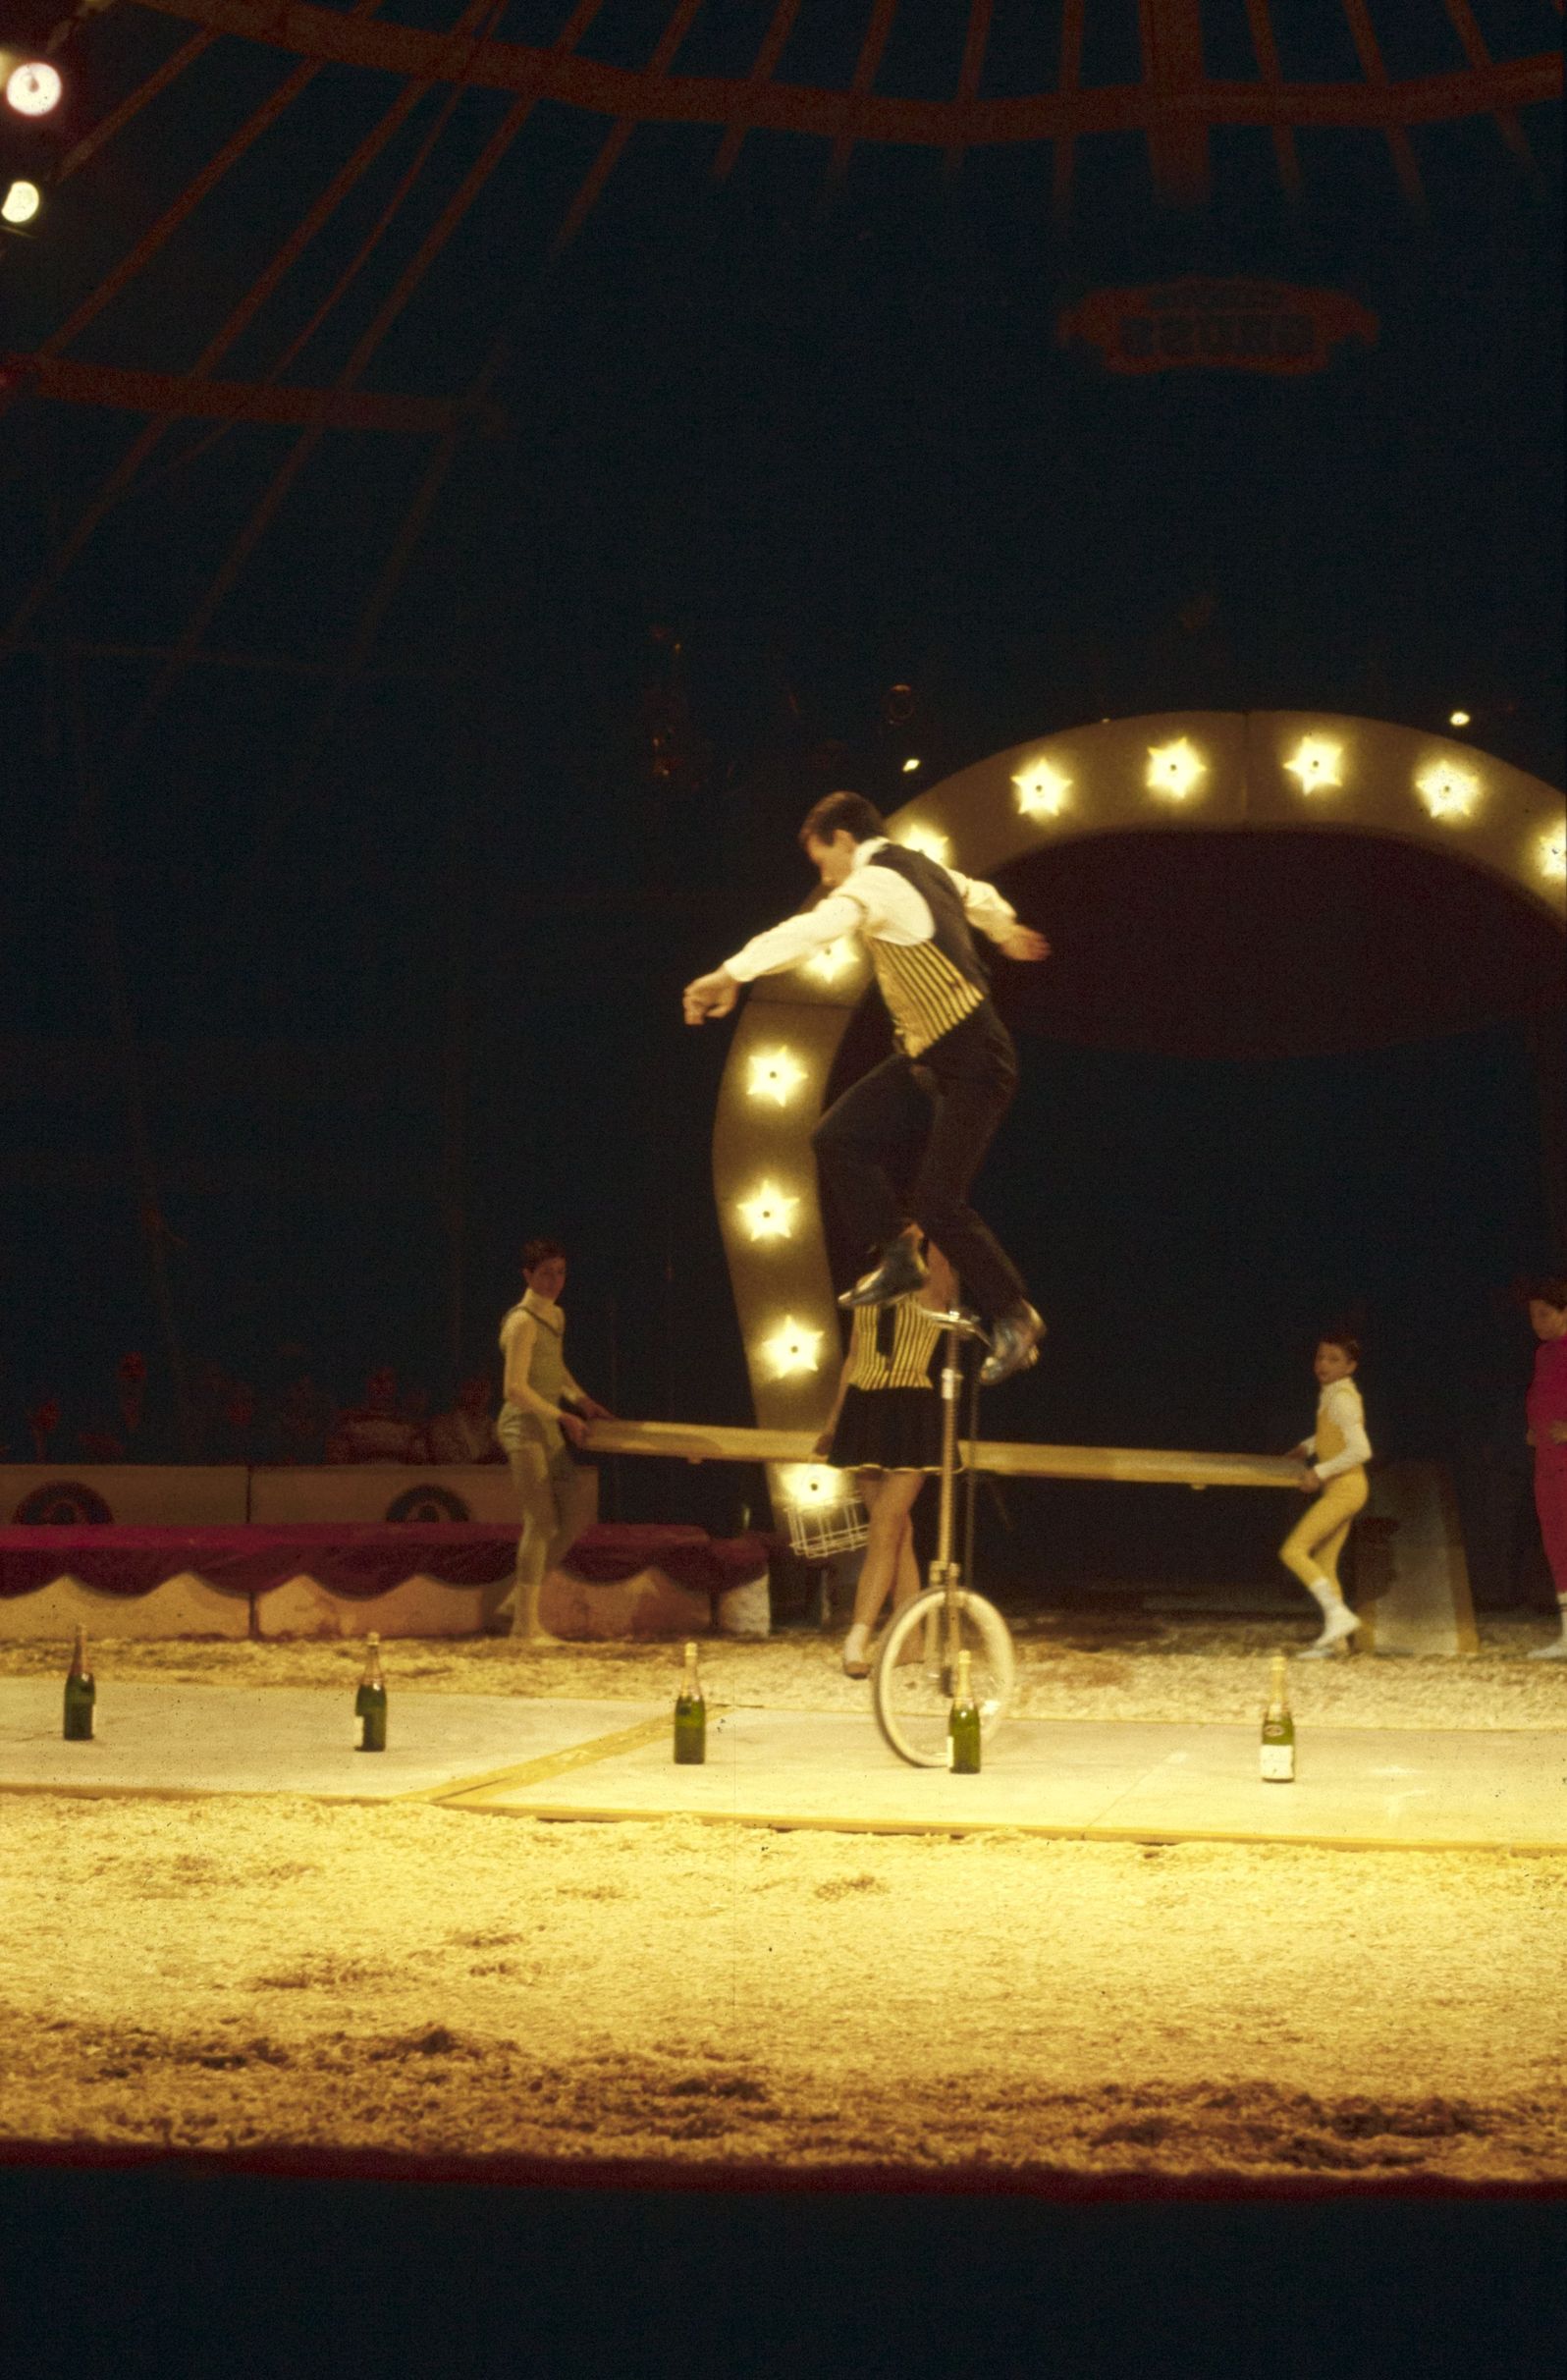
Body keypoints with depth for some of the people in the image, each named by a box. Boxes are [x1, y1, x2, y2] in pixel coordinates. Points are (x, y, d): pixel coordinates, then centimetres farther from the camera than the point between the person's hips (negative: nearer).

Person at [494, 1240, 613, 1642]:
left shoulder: (556, 1317, 13)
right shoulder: (523, 1322, -14)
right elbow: (516, 1388, -19)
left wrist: (581, 1400, 13)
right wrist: (563, 1417, -17)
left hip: (550, 1427, 9)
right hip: (524, 1427, -9)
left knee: (573, 1521, 9)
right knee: (541, 1522, -11)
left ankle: (512, 1609, 16)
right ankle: (526, 1623, -4)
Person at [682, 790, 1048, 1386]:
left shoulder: (878, 882, -18)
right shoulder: (920, 869, 12)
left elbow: (813, 928, -38)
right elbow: (976, 895, 35)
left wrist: (731, 974, -49)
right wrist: (1006, 931, 58)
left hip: (971, 1067, -10)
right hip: (924, 1057, 10)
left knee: (937, 1203, -12)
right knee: (837, 1138, 0)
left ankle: (1014, 1318, 5)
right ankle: (897, 1256, 12)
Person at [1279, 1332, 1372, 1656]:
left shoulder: (1341, 1398, -17)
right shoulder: (1332, 1394, 12)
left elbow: (1360, 1450, -25)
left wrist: (1319, 1472, -19)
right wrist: (1308, 1446, 21)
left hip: (1343, 1488, -10)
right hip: (1340, 1490, 10)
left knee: (1293, 1550, -15)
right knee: (1323, 1564, 12)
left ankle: (1338, 1614, -19)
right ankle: (1333, 1637, 16)